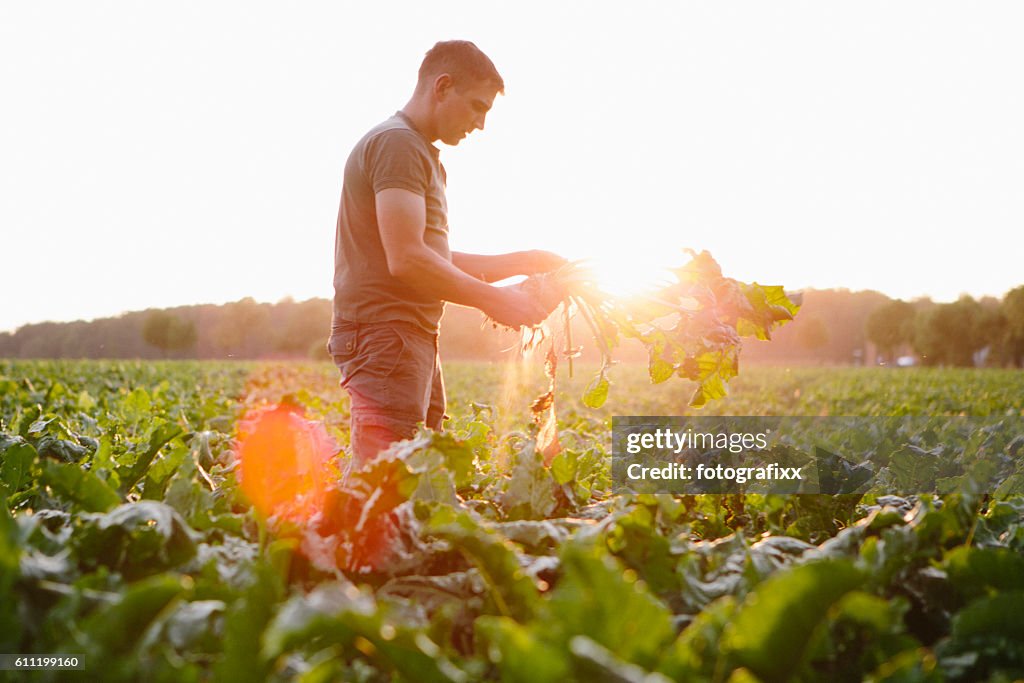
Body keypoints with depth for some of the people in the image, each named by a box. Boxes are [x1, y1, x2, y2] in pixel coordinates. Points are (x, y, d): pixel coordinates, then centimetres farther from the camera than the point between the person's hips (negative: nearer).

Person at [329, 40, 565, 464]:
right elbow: (406, 259, -20)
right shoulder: (397, 143, -9)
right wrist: (492, 299, -12)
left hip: (415, 340, 10)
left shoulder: (424, 156, 23)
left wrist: (521, 263, 17)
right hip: (385, 336, -10)